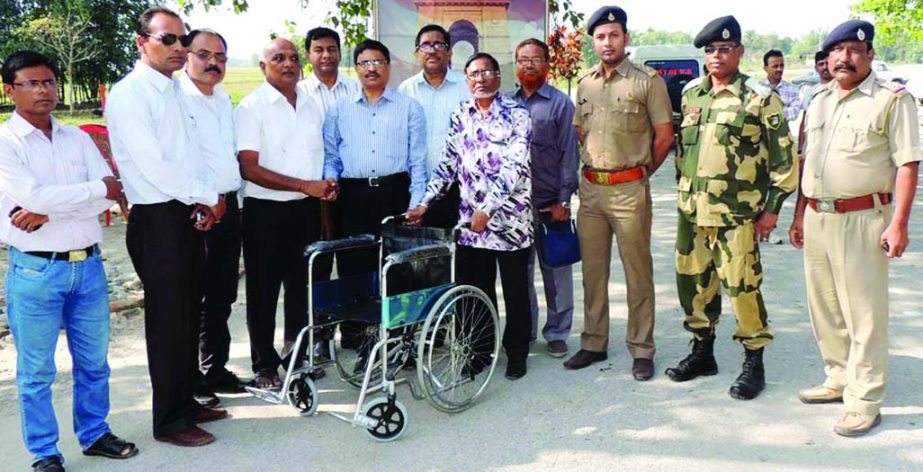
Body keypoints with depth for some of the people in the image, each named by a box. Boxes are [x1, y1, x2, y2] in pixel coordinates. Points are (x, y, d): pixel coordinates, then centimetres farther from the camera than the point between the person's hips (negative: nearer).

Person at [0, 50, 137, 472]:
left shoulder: (76, 138, 8)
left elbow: (111, 194, -3)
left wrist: (48, 211, -14)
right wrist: (98, 188, -9)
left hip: (88, 264, 4)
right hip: (35, 271, -4)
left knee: (93, 362, 15)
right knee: (36, 370, 6)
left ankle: (94, 434, 32)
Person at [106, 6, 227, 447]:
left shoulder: (174, 90, 15)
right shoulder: (129, 94, -11)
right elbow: (151, 165, -20)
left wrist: (205, 202, -1)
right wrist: (207, 197, -11)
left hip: (190, 217, 8)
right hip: (158, 220, -8)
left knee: (190, 316, 15)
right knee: (168, 321, 0)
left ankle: (186, 402, 30)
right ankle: (169, 421, 14)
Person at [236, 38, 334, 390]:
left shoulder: (312, 106, 10)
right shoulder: (253, 107, -8)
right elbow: (249, 168, -15)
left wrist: (325, 184, 1)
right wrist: (305, 185, -18)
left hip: (307, 209, 5)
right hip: (265, 211, -5)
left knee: (302, 284, 14)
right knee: (263, 291, 5)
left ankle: (299, 356, 29)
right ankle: (265, 365, 18)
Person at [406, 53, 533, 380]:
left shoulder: (516, 114, -6)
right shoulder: (461, 116, 9)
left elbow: (513, 166, -15)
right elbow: (448, 163, 10)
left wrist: (487, 209, -22)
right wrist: (424, 203, 3)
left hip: (510, 217, -4)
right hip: (470, 219, 4)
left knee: (515, 289, 7)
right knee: (476, 289, 10)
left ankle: (516, 353, 22)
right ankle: (481, 350, 25)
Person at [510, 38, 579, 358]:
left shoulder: (560, 103, 1)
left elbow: (569, 154, -3)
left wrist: (563, 200, -10)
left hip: (550, 202, -3)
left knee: (555, 272, 4)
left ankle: (557, 333, 17)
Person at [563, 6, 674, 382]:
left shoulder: (647, 80, -4)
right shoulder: (585, 83, 12)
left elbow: (665, 135, -3)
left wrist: (643, 171, 5)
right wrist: (594, 166, 14)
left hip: (629, 189, -5)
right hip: (591, 188, 5)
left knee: (638, 274, 1)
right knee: (592, 271, 12)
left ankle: (641, 350, 11)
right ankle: (594, 344, 23)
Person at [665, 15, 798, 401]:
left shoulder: (759, 99, -4)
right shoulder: (691, 94, 12)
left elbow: (784, 157, -4)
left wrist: (772, 207, -7)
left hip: (736, 213, -5)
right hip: (691, 210, 6)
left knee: (741, 286, -3)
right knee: (693, 282, 12)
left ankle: (754, 363, 12)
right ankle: (702, 352, 29)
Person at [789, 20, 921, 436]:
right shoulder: (819, 99, 15)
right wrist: (800, 213, 16)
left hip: (862, 220, -7)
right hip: (816, 218, 7)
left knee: (864, 314, -1)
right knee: (824, 308, 15)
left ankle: (864, 401, 8)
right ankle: (839, 379, 30)